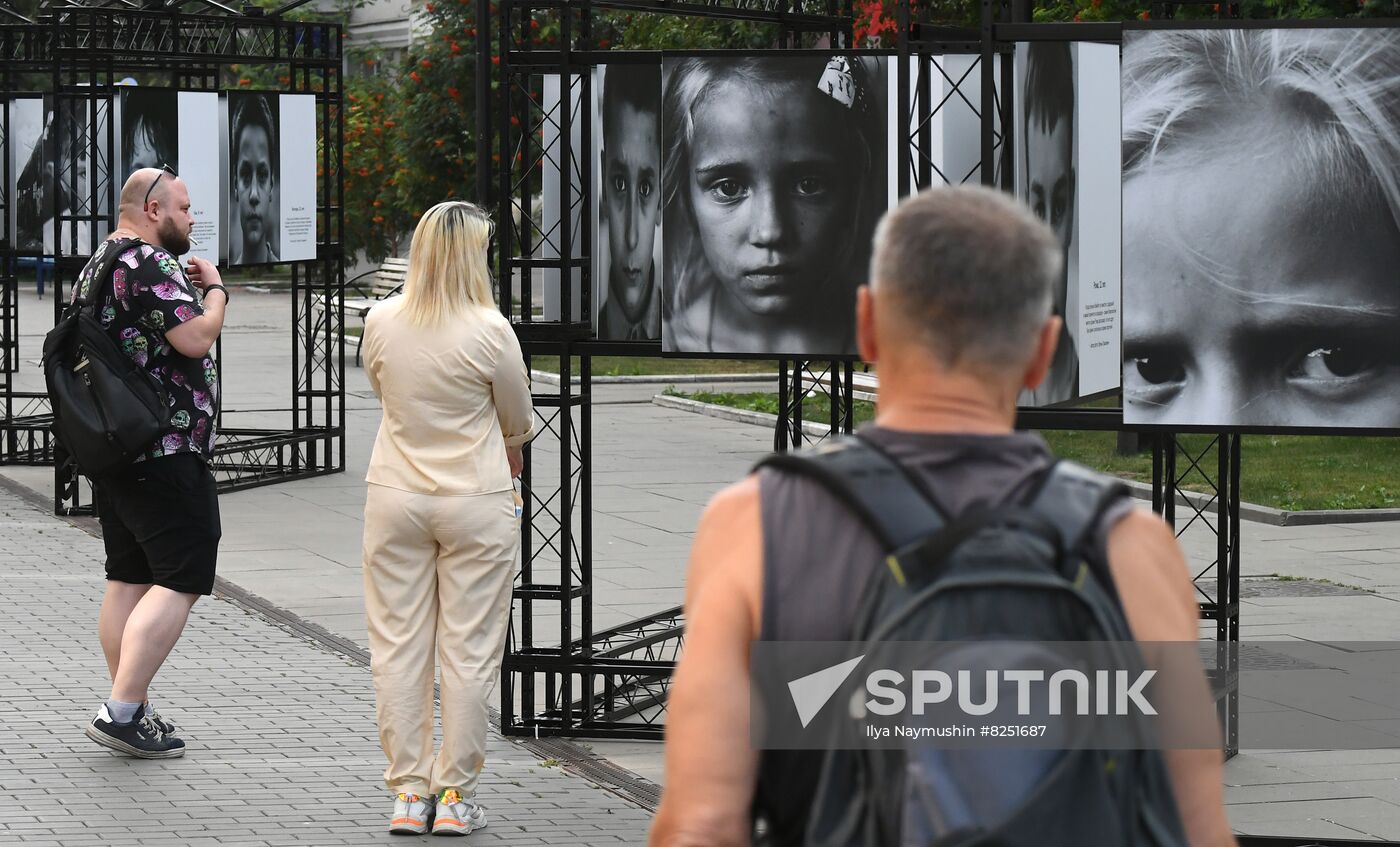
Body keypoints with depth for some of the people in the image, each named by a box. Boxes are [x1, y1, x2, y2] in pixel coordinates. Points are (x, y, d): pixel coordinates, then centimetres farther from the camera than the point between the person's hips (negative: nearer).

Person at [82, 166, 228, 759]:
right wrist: (214, 290, -6)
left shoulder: (98, 264, 17)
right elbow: (195, 338, -22)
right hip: (166, 449, -10)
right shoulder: (151, 263, -16)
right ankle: (121, 712, -15)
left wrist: (186, 291, 18)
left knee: (128, 578, 12)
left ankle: (134, 712, 15)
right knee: (180, 582, -9)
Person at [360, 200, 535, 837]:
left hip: (395, 497, 3)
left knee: (398, 646, 9)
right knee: (468, 650, 5)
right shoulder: (489, 332, -14)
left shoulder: (381, 322, -4)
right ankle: (456, 796, 8)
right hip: (475, 501, -3)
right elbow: (518, 423, -1)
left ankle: (408, 793, 11)